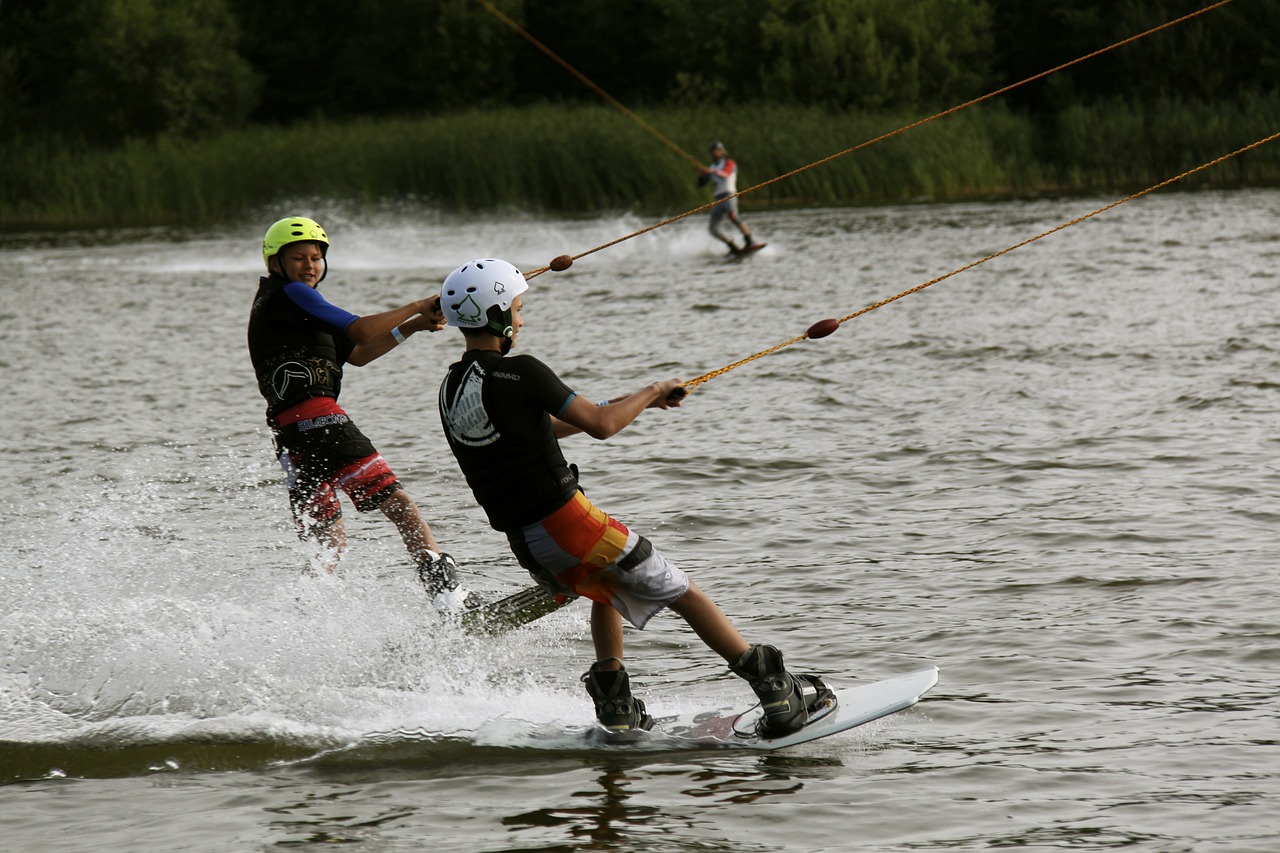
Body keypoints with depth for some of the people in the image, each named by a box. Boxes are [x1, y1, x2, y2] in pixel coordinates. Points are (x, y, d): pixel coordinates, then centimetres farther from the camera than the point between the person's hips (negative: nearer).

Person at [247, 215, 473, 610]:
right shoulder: (288, 294, 1)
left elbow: (355, 354, 27)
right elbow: (360, 331, -9)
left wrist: (412, 326, 15)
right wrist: (417, 307, 2)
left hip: (286, 430, 10)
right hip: (314, 412, -10)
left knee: (327, 541, 15)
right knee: (394, 500, -18)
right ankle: (443, 585, -30)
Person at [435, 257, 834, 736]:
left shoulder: (450, 390, 10)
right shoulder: (518, 372, -16)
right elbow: (600, 425, -17)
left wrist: (627, 403, 26)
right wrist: (652, 393, 3)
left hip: (524, 544, 8)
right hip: (568, 522, -8)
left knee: (607, 590, 35)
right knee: (685, 595, 3)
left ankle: (614, 706, 27)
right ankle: (777, 692, 0)